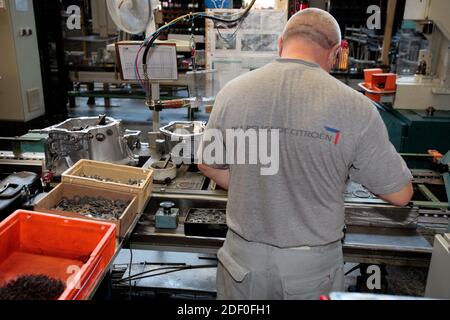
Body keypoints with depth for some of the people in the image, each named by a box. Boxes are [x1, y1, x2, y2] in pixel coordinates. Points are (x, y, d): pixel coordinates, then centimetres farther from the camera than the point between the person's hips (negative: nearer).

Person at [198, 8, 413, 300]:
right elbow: (400, 195, -7)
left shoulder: (233, 92, -11)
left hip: (244, 256, 2)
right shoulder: (355, 107, -18)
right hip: (313, 265, -1)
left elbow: (208, 166, 4)